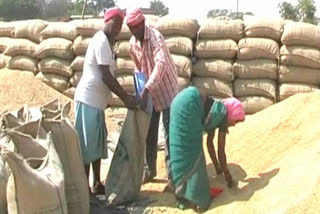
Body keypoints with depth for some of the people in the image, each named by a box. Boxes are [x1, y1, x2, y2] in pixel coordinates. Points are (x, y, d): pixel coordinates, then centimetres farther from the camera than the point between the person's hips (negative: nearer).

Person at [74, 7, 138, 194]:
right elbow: (106, 76, -21)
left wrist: (124, 95, 16)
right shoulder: (101, 41, -16)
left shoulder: (107, 41, 15)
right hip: (89, 100, -10)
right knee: (87, 146, -4)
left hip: (97, 100, 10)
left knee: (97, 143, 15)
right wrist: (125, 97, -20)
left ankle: (97, 184, 25)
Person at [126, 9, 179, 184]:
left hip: (167, 90, -6)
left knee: (170, 133, -4)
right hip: (149, 92, 6)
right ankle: (149, 170, 22)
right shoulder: (132, 43, -2)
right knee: (149, 133, 10)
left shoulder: (155, 37, -25)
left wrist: (146, 91, -50)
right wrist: (142, 89, 11)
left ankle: (172, 173, 3)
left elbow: (161, 64, -41)